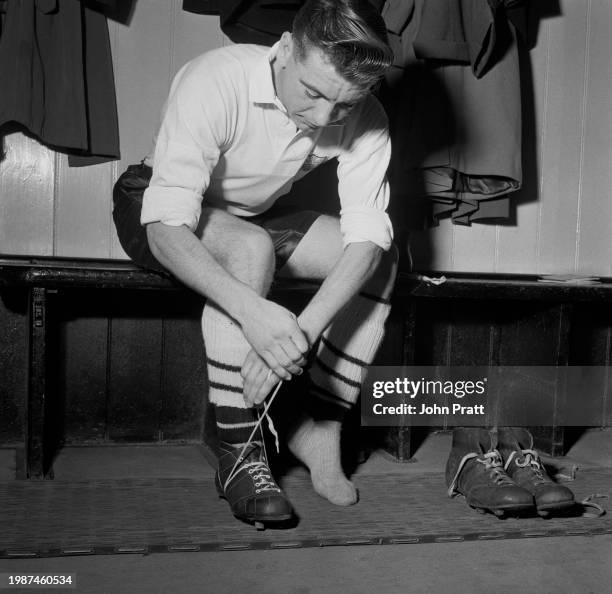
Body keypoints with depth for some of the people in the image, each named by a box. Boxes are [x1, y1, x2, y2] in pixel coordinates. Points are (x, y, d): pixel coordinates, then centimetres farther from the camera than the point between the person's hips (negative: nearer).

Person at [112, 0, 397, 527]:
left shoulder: (365, 121, -20)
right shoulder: (214, 83, -34)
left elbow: (367, 234, -26)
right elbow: (166, 229, -39)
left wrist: (307, 328, -43)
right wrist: (252, 311, -54)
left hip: (255, 217, 5)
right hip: (155, 207, -4)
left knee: (383, 259, -14)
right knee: (251, 247, -37)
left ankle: (321, 429, -9)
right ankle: (239, 454, -26)